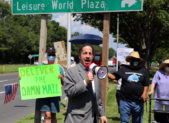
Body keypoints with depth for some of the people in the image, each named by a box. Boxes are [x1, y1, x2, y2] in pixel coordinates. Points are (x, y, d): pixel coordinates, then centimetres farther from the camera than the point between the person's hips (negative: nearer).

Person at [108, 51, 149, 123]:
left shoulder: (143, 71, 9)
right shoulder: (123, 69, 7)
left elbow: (146, 85, 10)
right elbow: (114, 77, 1)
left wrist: (144, 93, -7)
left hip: (138, 102, 1)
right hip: (125, 101, -1)